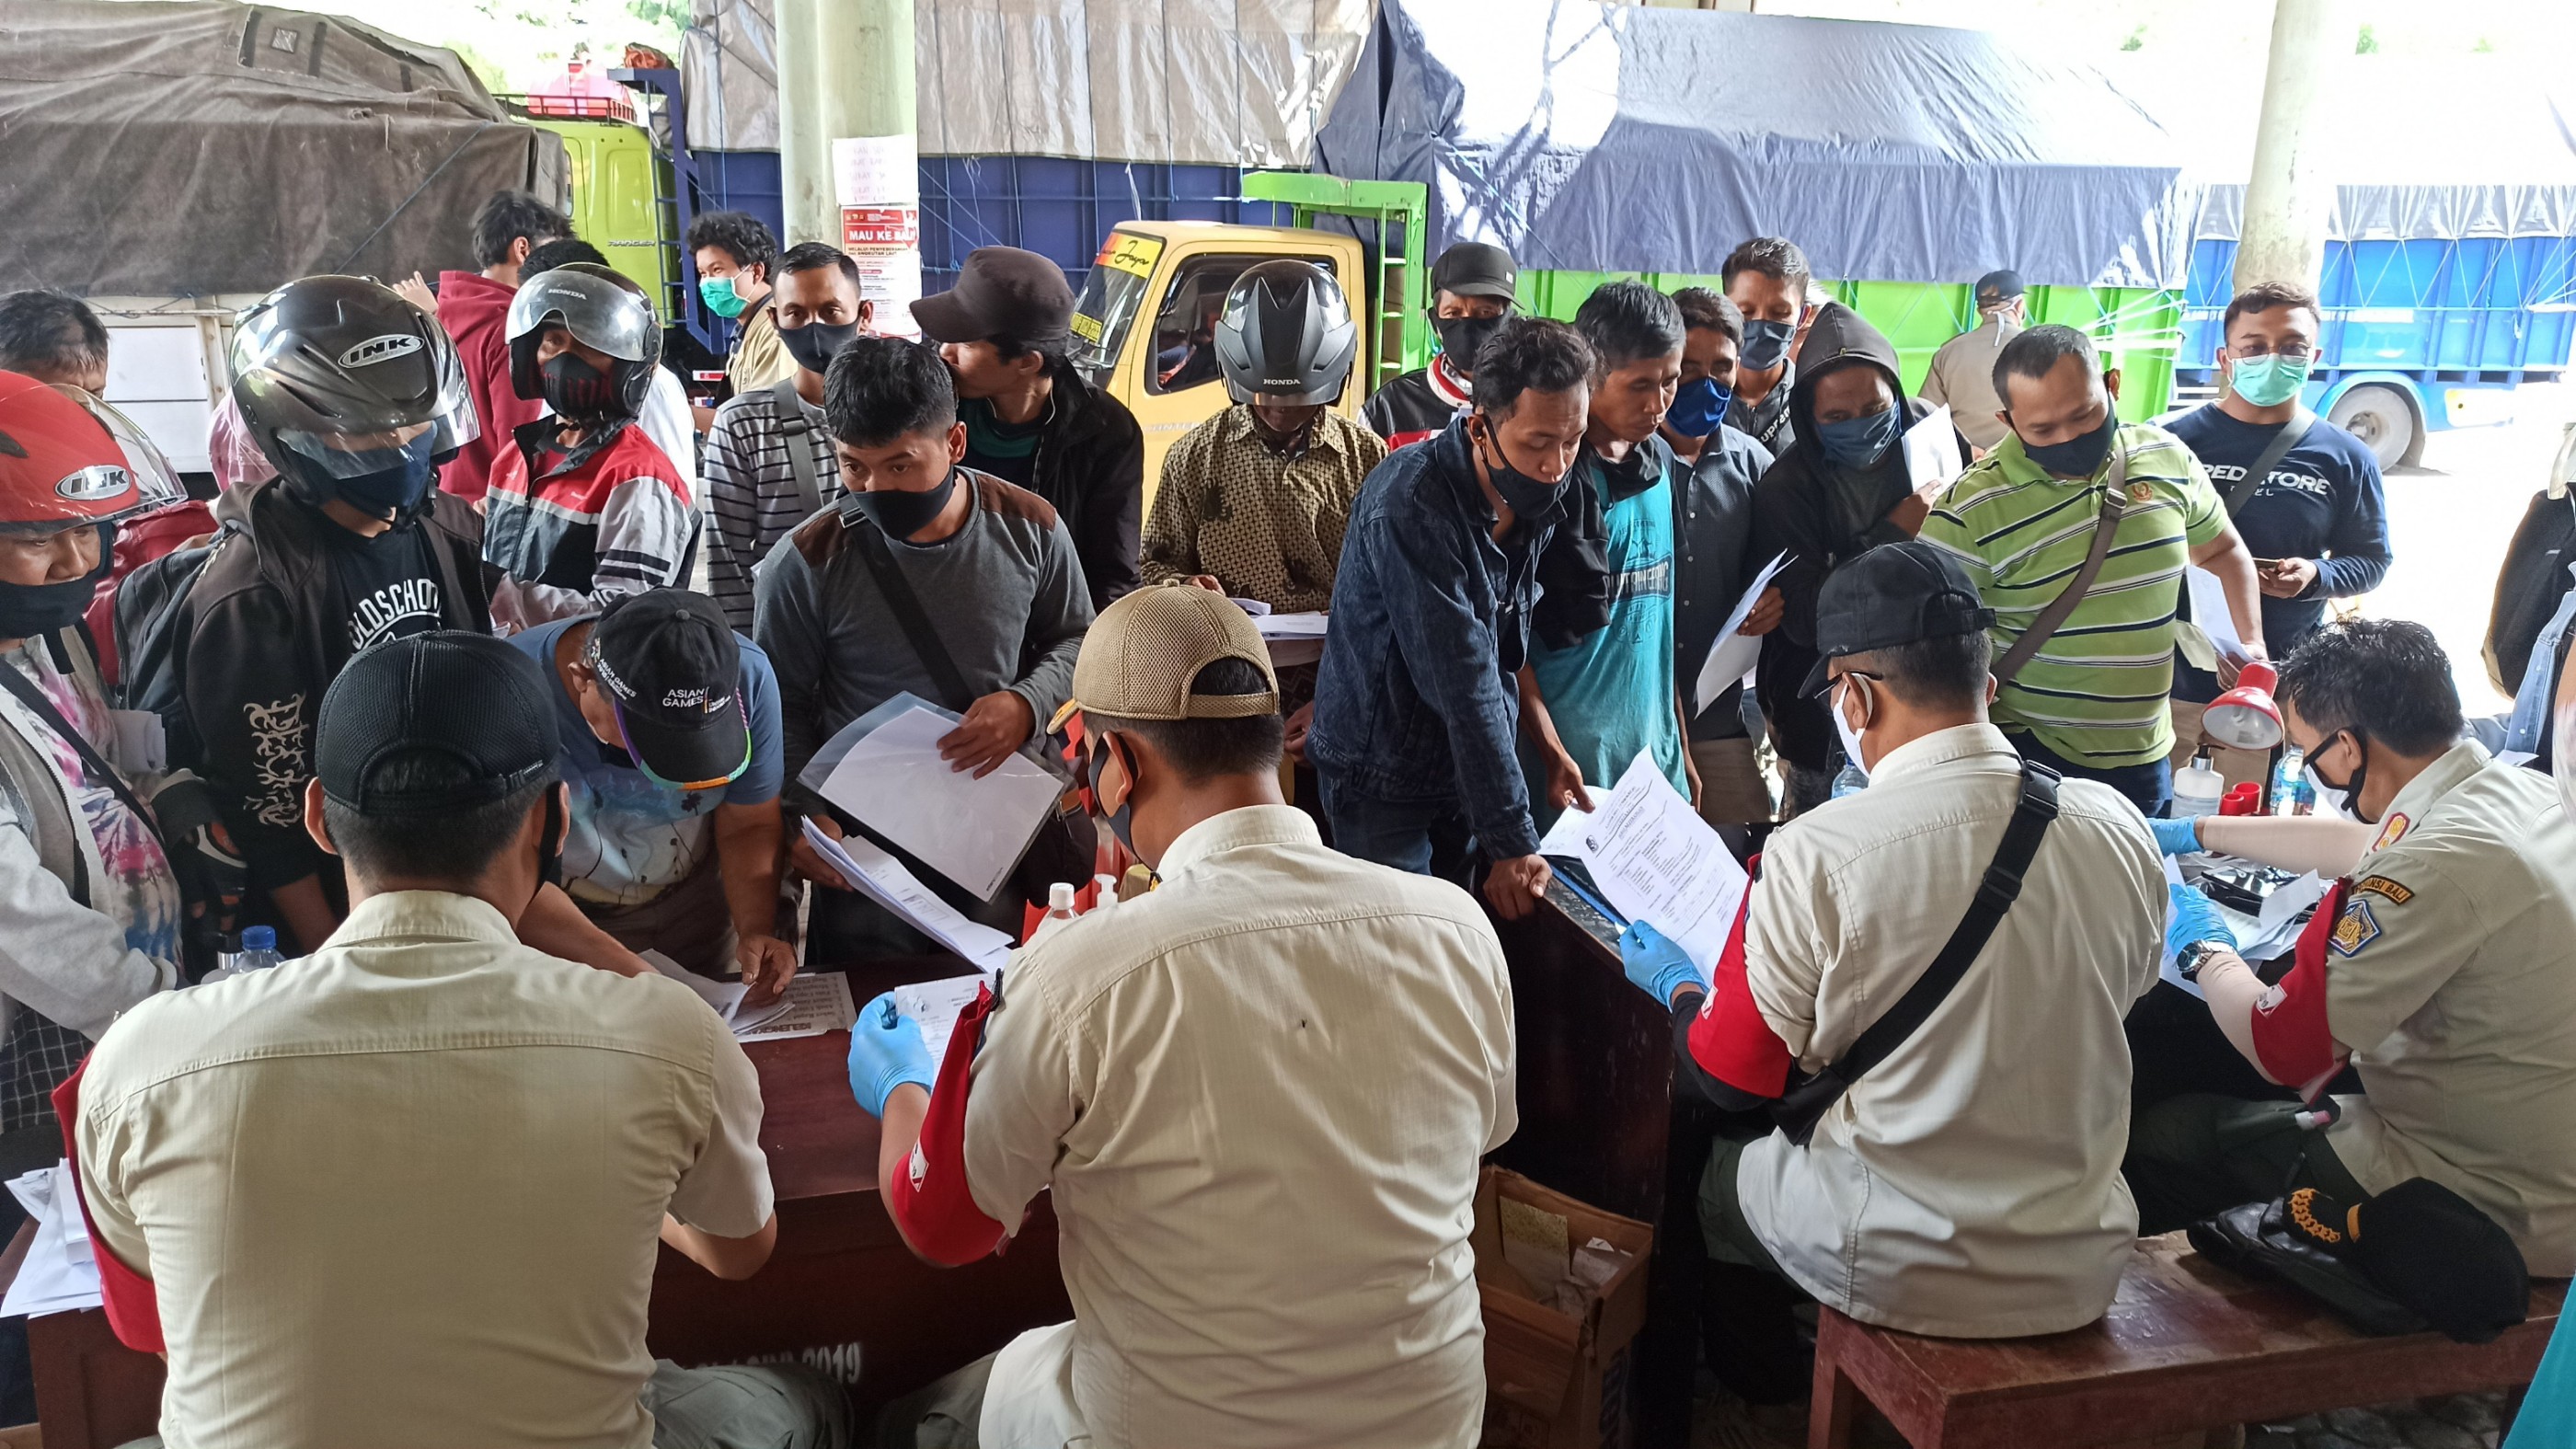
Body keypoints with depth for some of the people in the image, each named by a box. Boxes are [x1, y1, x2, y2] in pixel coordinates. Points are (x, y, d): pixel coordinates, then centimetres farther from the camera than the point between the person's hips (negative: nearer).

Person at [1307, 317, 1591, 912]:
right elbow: (1463, 682, -29)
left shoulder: (1536, 496, -3)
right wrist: (1512, 841, -29)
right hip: (1383, 779, -7)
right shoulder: (1412, 504, -27)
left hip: (1466, 771, 7)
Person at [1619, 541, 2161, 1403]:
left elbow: (1730, 1079, -9)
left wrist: (1674, 984, 12)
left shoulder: (1815, 856, -22)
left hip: (1894, 1271, -4)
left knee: (1717, 1168, 23)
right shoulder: (2122, 832, -9)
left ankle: (1765, 1383, 44)